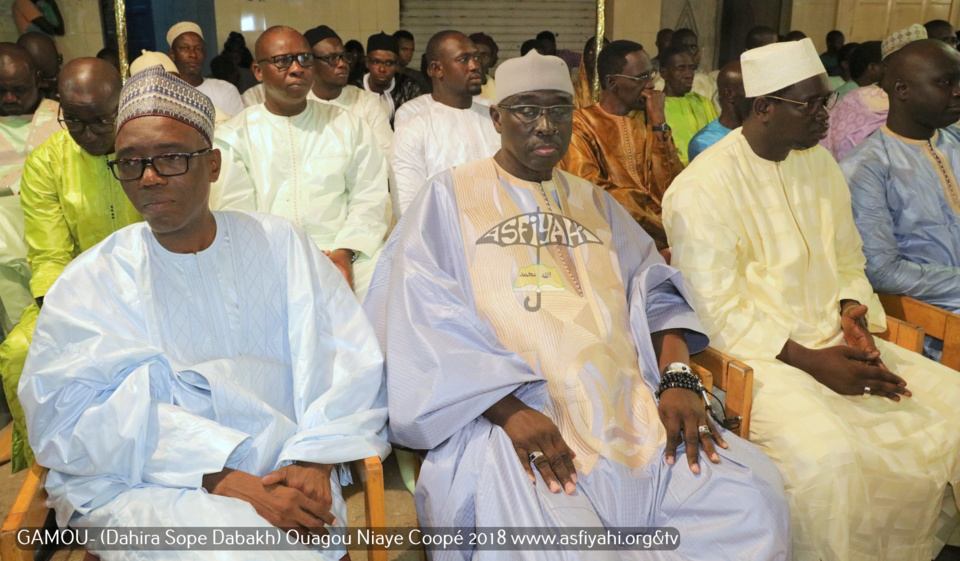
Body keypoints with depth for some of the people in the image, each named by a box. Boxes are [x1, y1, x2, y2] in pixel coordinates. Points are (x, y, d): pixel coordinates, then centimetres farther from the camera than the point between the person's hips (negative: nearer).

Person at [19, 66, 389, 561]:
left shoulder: (278, 244, 8)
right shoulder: (90, 282, 3)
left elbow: (346, 359, 2)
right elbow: (73, 419, -9)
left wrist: (314, 461, -15)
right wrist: (227, 481, -21)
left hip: (281, 475, 2)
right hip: (141, 486, -2)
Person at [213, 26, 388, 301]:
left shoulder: (349, 125, 14)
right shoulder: (234, 135, 9)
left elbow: (369, 198, 6)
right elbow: (234, 214, 0)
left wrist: (344, 252, -12)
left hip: (342, 252, 1)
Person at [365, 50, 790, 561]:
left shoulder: (593, 202, 22)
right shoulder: (451, 197, 6)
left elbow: (652, 292, 15)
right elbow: (425, 323, -6)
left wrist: (676, 376, -5)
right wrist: (509, 410, -19)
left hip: (628, 406, 5)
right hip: (501, 412, -5)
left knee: (752, 498, -15)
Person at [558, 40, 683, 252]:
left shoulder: (649, 119, 13)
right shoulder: (581, 123, 0)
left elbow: (673, 188, 3)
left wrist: (659, 123, -4)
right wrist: (662, 228, -18)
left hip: (661, 222, 5)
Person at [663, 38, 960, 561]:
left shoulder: (820, 164, 12)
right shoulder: (701, 188, -11)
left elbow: (848, 262, 19)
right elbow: (716, 311, -13)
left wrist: (852, 310, -3)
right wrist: (810, 362, -19)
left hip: (833, 339, 8)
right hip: (756, 353, -7)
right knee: (829, 457, -32)